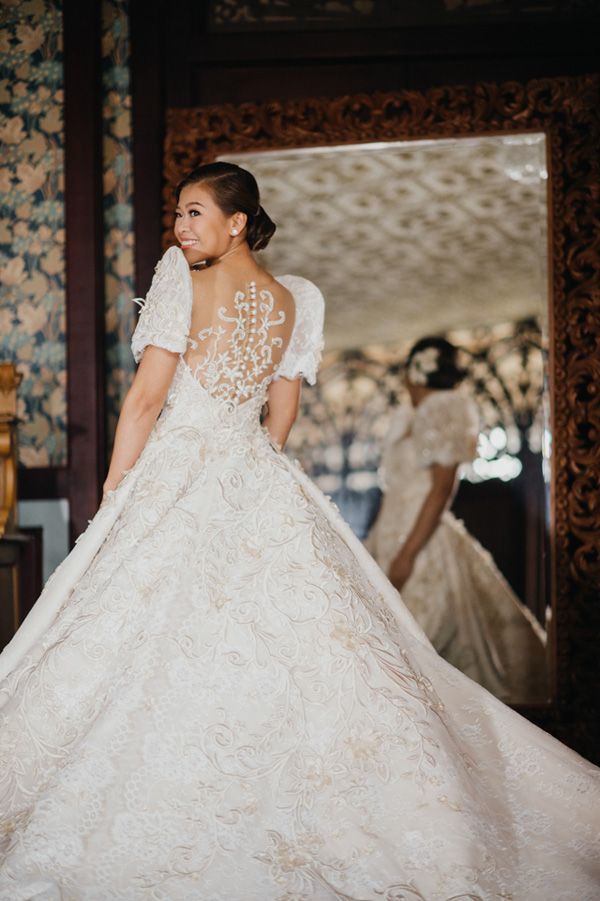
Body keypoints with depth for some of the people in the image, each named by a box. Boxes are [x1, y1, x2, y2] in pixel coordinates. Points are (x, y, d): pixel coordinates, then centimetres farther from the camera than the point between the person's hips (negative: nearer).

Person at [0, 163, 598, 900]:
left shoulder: (182, 278, -4)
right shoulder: (293, 301, 12)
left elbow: (147, 397, -8)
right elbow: (280, 420, 15)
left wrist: (114, 493, -2)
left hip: (177, 474, -5)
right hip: (260, 487, 6)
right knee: (300, 640, 8)